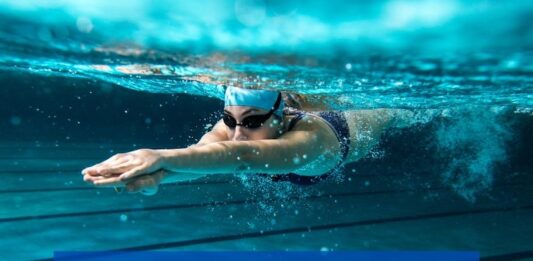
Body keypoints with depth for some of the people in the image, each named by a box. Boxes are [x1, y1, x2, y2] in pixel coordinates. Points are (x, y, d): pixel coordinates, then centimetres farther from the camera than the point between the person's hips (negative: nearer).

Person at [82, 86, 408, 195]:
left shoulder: (308, 137, -57)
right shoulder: (234, 124, -42)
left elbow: (244, 155, -78)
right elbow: (203, 151, -64)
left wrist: (163, 157, -92)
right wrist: (157, 174, -87)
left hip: (352, 128, -1)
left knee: (391, 113, 37)